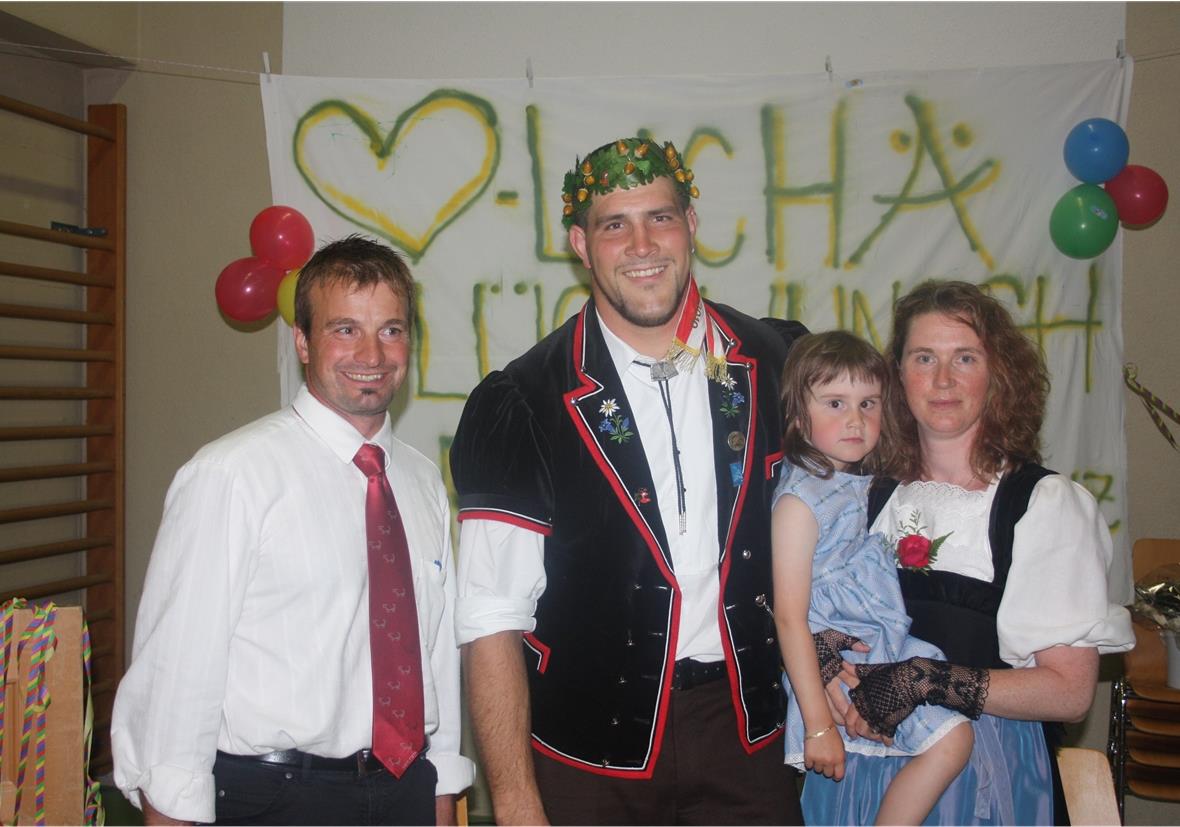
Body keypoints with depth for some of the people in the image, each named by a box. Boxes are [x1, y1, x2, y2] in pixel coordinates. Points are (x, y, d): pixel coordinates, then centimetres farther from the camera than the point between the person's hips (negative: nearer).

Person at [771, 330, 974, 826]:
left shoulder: (868, 486, 8)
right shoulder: (800, 500, -16)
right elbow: (790, 617, -20)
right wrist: (819, 724, -21)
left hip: (893, 650, 8)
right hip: (836, 660, -8)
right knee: (951, 738, -13)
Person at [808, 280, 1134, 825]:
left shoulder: (1048, 503, -9)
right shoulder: (870, 498, 3)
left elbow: (1070, 691, -11)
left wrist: (926, 680, -19)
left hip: (986, 773, -3)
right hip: (862, 766, 3)